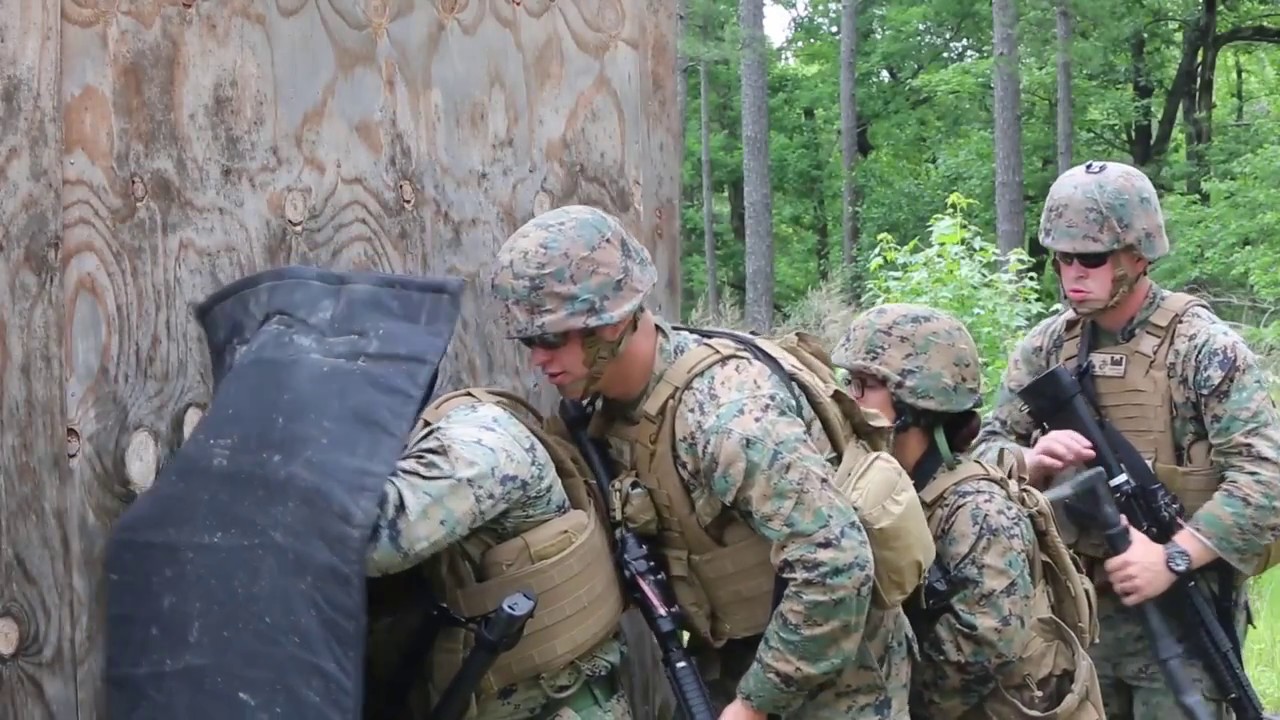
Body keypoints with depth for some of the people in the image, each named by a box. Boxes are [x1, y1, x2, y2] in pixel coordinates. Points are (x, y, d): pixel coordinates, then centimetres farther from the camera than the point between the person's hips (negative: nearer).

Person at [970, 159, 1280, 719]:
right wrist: (1032, 462, -16)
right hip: (1076, 607, 5)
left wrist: (1173, 558, -26)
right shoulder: (1046, 347, 5)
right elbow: (987, 449, 7)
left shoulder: (1202, 346, -11)